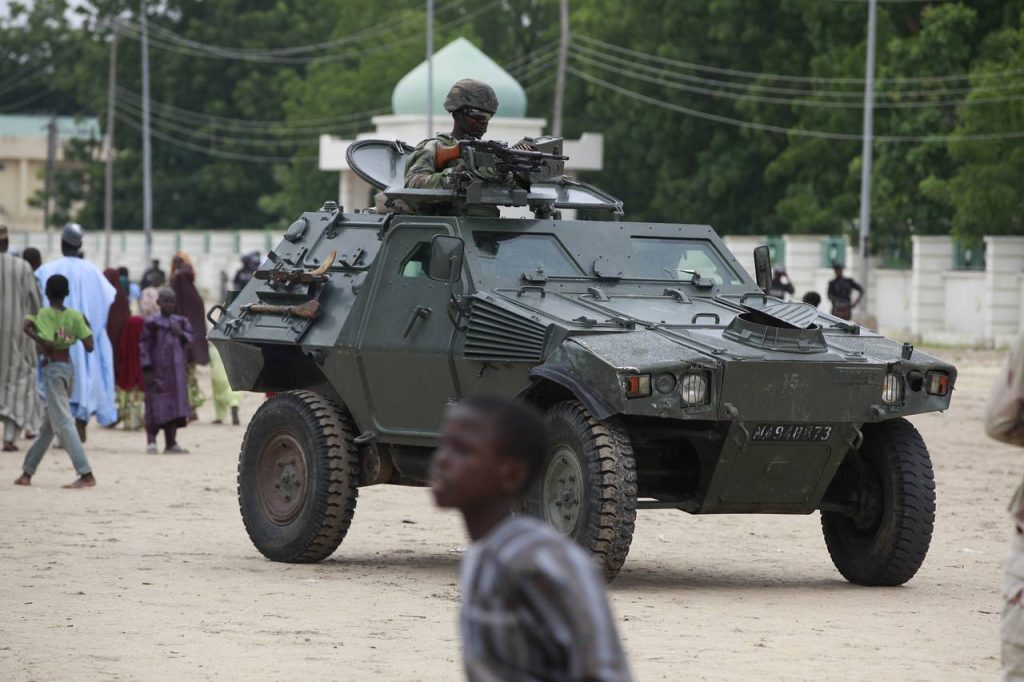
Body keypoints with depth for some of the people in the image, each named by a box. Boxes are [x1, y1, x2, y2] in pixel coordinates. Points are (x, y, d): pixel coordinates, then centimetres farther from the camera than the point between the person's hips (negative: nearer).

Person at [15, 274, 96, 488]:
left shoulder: (44, 314, -11)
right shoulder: (75, 315, 3)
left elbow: (48, 345, -22)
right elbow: (89, 346, -2)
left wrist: (30, 332, -8)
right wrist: (86, 326, 12)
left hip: (52, 369, -7)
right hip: (68, 368, 7)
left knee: (63, 423, -10)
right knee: (48, 424, 15)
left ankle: (86, 475, -20)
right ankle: (27, 472, 24)